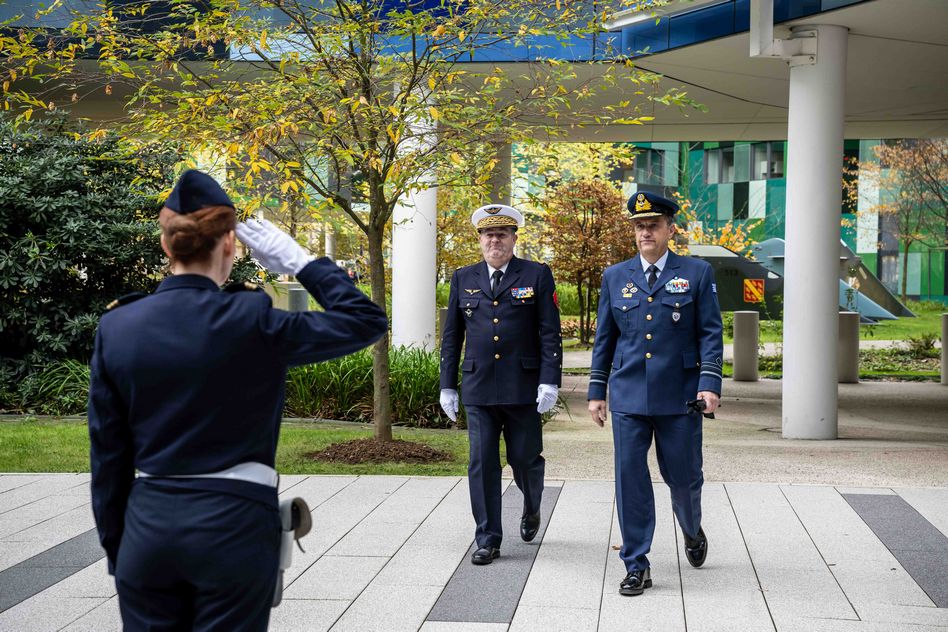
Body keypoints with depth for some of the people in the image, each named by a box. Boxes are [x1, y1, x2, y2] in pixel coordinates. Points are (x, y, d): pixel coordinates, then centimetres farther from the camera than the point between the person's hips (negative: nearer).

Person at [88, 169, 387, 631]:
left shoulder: (116, 328, 0)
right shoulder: (250, 321, -12)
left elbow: (108, 454, 5)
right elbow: (366, 321, -5)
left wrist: (115, 547, 15)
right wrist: (299, 261, 0)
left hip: (147, 527, 4)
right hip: (233, 526, -3)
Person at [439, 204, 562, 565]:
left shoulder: (537, 276, 3)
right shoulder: (463, 279, 11)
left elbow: (550, 334, -1)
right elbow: (451, 337, 13)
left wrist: (549, 382, -10)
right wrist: (447, 386, 8)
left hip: (523, 387, -2)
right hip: (478, 388, 2)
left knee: (525, 459, 6)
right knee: (482, 464, 0)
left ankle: (531, 510, 37)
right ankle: (487, 540, 7)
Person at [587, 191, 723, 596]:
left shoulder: (697, 273, 3)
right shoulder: (615, 277, 9)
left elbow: (710, 333, 0)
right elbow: (604, 338, 12)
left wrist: (710, 383, -11)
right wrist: (596, 390, 8)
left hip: (679, 395, -2)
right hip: (628, 396, 2)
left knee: (683, 474, 7)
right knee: (630, 476, -1)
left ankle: (692, 530, 40)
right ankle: (636, 566, 7)